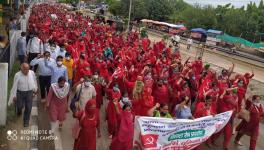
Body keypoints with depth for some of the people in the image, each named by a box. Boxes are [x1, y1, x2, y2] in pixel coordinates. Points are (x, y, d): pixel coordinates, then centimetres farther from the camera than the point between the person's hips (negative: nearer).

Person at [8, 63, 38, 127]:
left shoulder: (32, 73, -11)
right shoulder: (17, 75, -17)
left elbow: (34, 81, 6)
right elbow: (14, 86, -11)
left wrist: (35, 90, 16)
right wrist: (14, 95, -8)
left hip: (29, 92, 2)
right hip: (20, 92, -1)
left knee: (28, 107, 5)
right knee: (20, 106, 12)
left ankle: (26, 121, 27)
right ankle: (19, 111, 52)